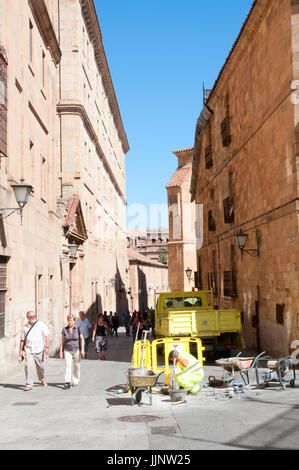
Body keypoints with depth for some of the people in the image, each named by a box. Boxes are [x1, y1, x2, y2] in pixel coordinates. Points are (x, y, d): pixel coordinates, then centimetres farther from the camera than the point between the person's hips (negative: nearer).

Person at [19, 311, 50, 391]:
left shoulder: (41, 324, -2)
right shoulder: (25, 327, 5)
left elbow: (46, 336, -4)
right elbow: (22, 340, 11)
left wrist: (47, 347, -12)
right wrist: (20, 351, 9)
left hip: (39, 350, -1)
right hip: (28, 350, 1)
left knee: (40, 366, 10)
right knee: (28, 366, -11)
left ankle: (42, 379, 38)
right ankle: (29, 385, -6)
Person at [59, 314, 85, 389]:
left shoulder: (78, 328, -5)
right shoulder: (65, 329, 0)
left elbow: (82, 339, -3)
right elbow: (62, 341, 5)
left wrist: (82, 349, -11)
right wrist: (60, 351, 3)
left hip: (76, 350, -1)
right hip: (67, 350, 1)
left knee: (76, 366, 7)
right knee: (68, 365, -13)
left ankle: (76, 381, 21)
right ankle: (67, 382, -19)